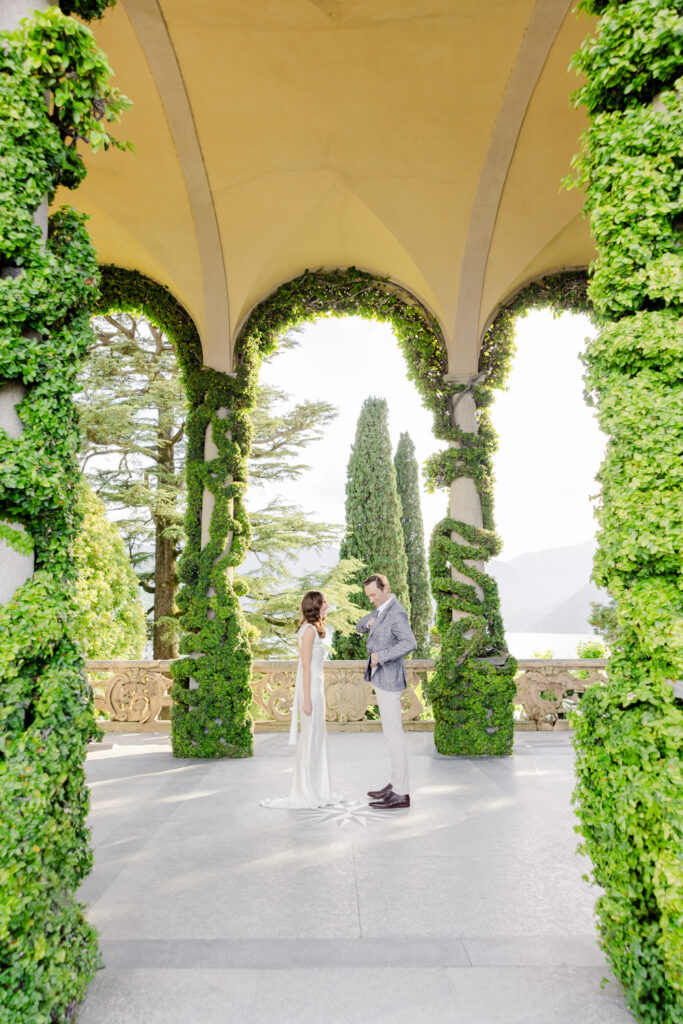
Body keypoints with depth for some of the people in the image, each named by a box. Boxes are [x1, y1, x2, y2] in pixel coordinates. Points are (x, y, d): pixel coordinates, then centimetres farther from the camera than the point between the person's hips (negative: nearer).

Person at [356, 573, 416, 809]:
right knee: (391, 733, 15)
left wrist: (380, 656, -27)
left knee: (394, 734, -5)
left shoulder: (396, 613, -19)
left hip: (389, 679, -10)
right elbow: (360, 627, 19)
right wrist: (369, 622, -2)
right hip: (382, 677, 10)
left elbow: (409, 643, -32)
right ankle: (396, 784, 25)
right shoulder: (382, 609, 12)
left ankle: (401, 794, 3)